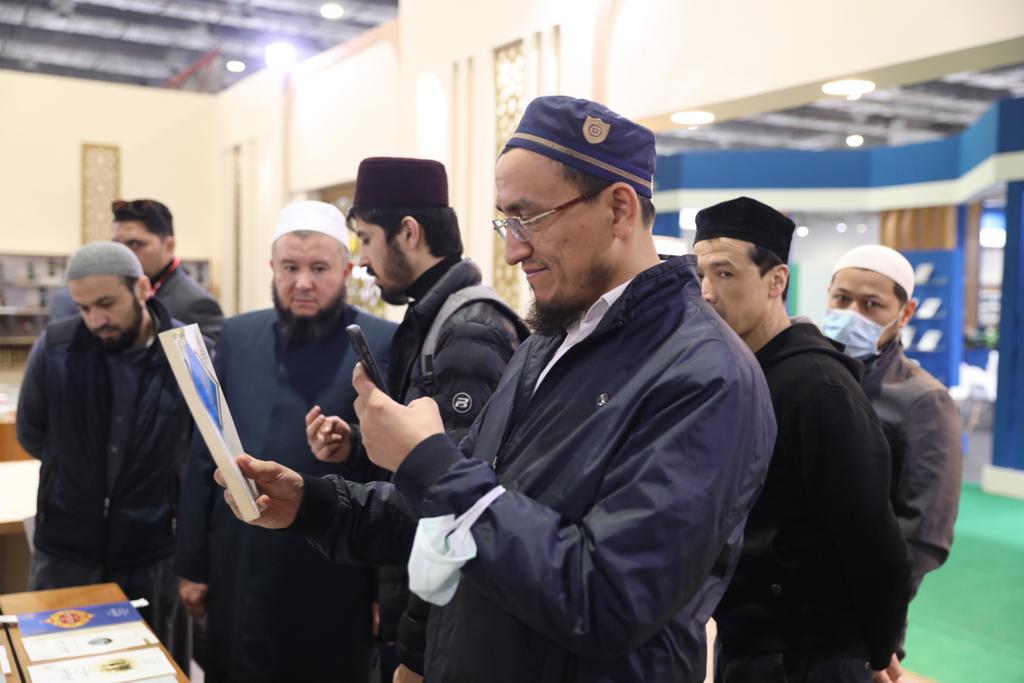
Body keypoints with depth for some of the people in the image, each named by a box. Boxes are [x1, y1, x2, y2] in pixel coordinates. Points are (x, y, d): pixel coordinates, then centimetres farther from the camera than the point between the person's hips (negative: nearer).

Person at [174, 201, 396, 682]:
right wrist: (192, 563, 8)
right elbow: (204, 457, 8)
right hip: (237, 583, 4)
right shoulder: (237, 336, 5)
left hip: (333, 593, -4)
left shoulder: (385, 347, -10)